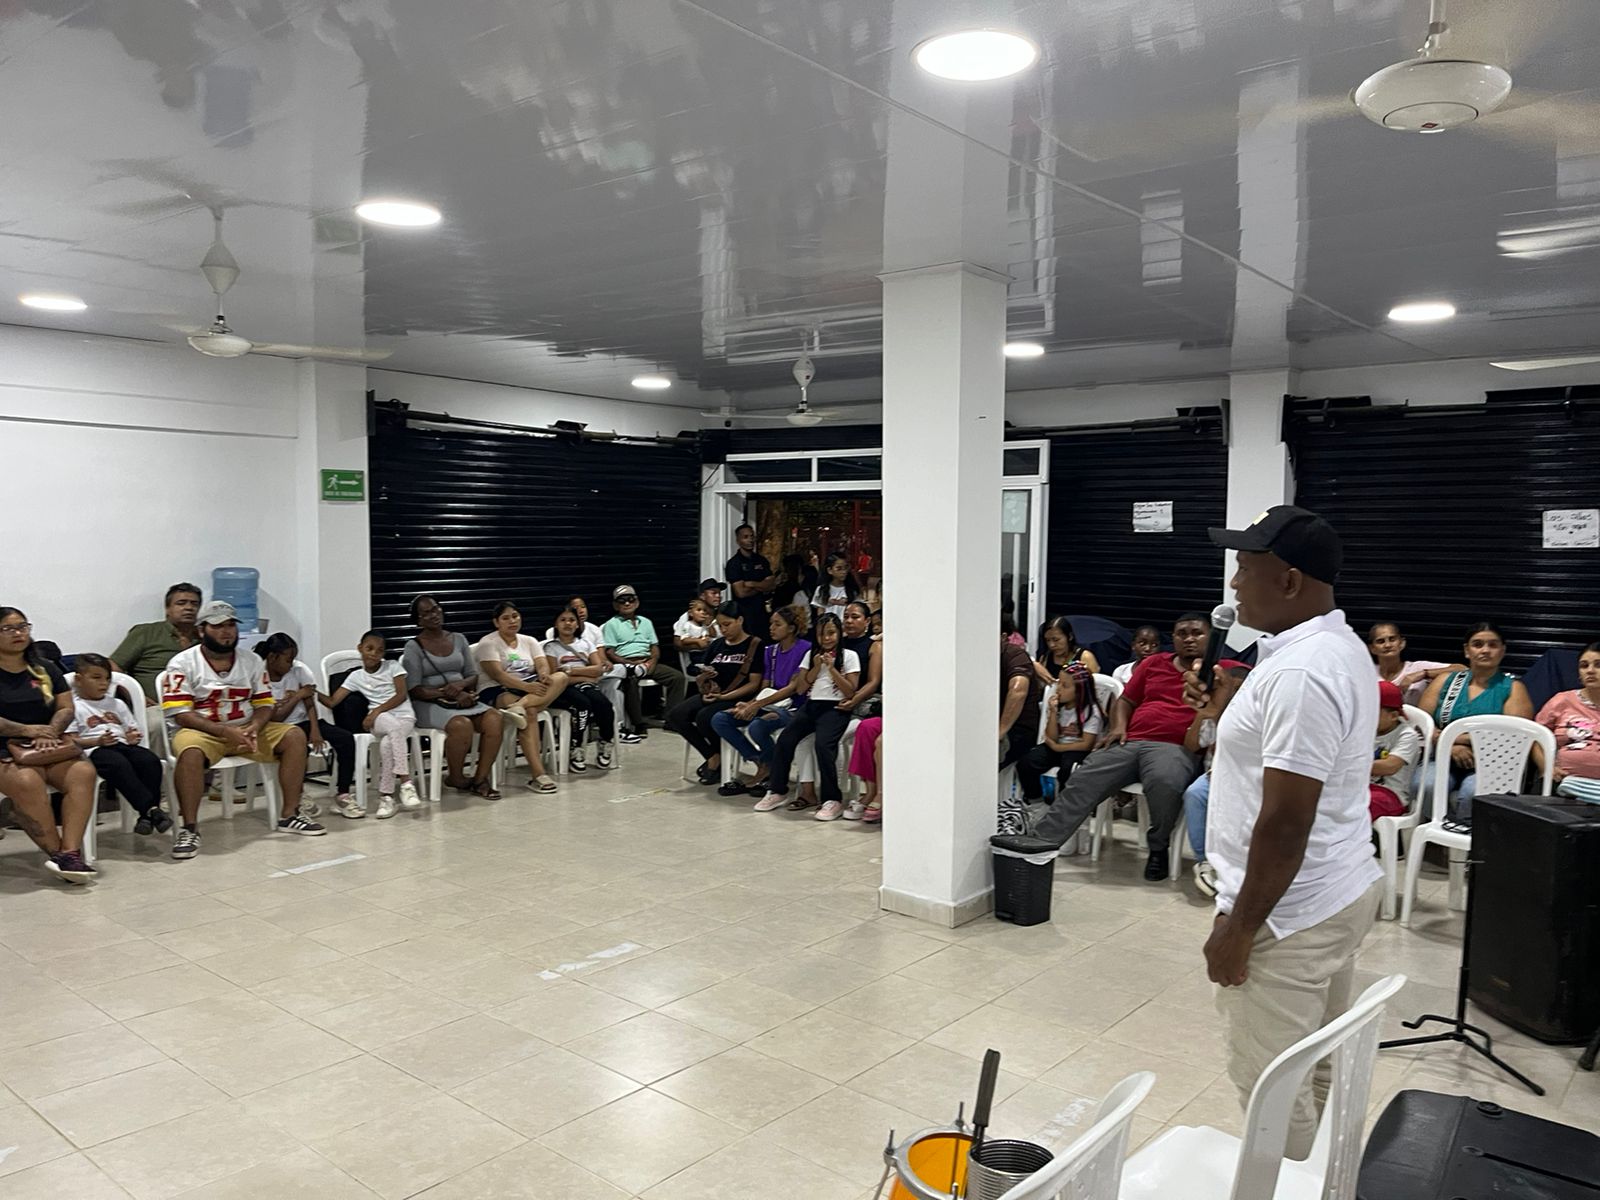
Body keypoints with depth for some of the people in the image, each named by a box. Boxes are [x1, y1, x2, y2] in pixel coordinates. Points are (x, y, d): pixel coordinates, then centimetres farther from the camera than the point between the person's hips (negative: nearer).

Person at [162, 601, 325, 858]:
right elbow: (179, 713, -14)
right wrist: (224, 731, -24)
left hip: (245, 730, 5)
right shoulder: (182, 663, -7)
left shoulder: (252, 661, 7)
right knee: (191, 752, -38)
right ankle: (189, 829, -25)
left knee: (294, 736, -14)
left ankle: (289, 815, -8)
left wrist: (254, 727, -17)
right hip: (200, 731, -4)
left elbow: (264, 703, 7)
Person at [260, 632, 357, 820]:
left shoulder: (298, 670, 0)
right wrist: (297, 696, -13)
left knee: (346, 738, -18)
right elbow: (273, 719, -15)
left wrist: (315, 730, -18)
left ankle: (342, 795, -12)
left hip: (303, 722, 4)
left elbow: (310, 704, -4)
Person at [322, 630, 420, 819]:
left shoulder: (392, 666, 7)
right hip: (378, 719, 1)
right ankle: (405, 781, -36)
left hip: (404, 716, 0)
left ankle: (386, 796, -20)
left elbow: (402, 695, -4)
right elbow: (332, 702, 7)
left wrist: (377, 710, -12)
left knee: (387, 743, -34)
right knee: (394, 727, -37)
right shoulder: (356, 676, 12)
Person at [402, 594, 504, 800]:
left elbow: (473, 676, 12)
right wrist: (448, 694, -19)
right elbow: (414, 690, -8)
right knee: (461, 725, -35)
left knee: (495, 719, -25)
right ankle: (455, 777, -10)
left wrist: (460, 685, -12)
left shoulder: (458, 639, 13)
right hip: (429, 704, -4)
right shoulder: (414, 647, 0)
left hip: (463, 698, 5)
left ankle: (480, 779, -16)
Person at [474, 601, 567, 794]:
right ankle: (538, 775, -42)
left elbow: (543, 665, 3)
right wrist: (526, 686, -28)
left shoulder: (529, 641, 18)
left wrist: (544, 676, -24)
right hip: (500, 692, -5)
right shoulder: (488, 643, 1)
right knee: (530, 712, -37)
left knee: (561, 677, -23)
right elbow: (497, 674, -14)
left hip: (532, 689, 5)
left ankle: (519, 707, -43)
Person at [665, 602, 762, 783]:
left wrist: (723, 696, -19)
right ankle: (712, 756, -7)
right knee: (674, 715, -17)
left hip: (738, 699, -7)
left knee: (704, 717, -33)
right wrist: (704, 677, -8)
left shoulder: (754, 645, -3)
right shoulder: (716, 646, 15)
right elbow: (703, 681, 18)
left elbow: (754, 684, -10)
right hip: (710, 695, 7)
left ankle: (718, 758, -4)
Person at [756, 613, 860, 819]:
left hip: (835, 708, -4)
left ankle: (832, 800, -22)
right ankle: (776, 791, -4)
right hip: (811, 705, 5)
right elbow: (800, 688, 10)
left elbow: (850, 691, -3)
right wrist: (816, 668, -2)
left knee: (823, 743, -30)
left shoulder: (849, 656, 4)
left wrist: (831, 668, -9)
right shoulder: (811, 655, 17)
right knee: (785, 739, -18)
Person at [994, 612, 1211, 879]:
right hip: (1130, 742, 4)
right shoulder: (1154, 663, 24)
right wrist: (1118, 727, 7)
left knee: (1164, 781, -38)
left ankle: (1159, 848, -10)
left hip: (1176, 748, -4)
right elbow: (1125, 700, 26)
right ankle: (1036, 844, -19)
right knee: (1081, 782, -16)